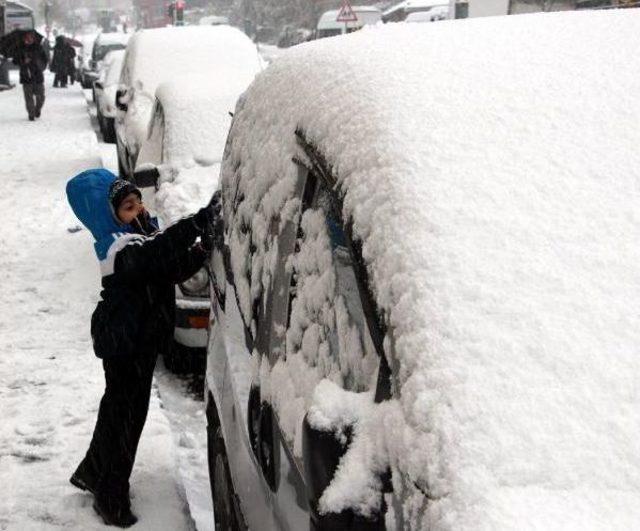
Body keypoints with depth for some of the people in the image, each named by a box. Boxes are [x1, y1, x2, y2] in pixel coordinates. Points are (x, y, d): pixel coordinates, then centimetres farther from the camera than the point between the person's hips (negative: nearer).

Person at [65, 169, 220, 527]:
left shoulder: (141, 238, 7)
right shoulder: (122, 248, -24)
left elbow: (177, 269, 7)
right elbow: (155, 255, -45)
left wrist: (203, 247, -12)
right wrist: (200, 222, -52)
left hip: (137, 340, 10)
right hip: (125, 345, -10)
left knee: (118, 408, 24)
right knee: (126, 415, 0)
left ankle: (92, 474, 42)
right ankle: (111, 501, 13)